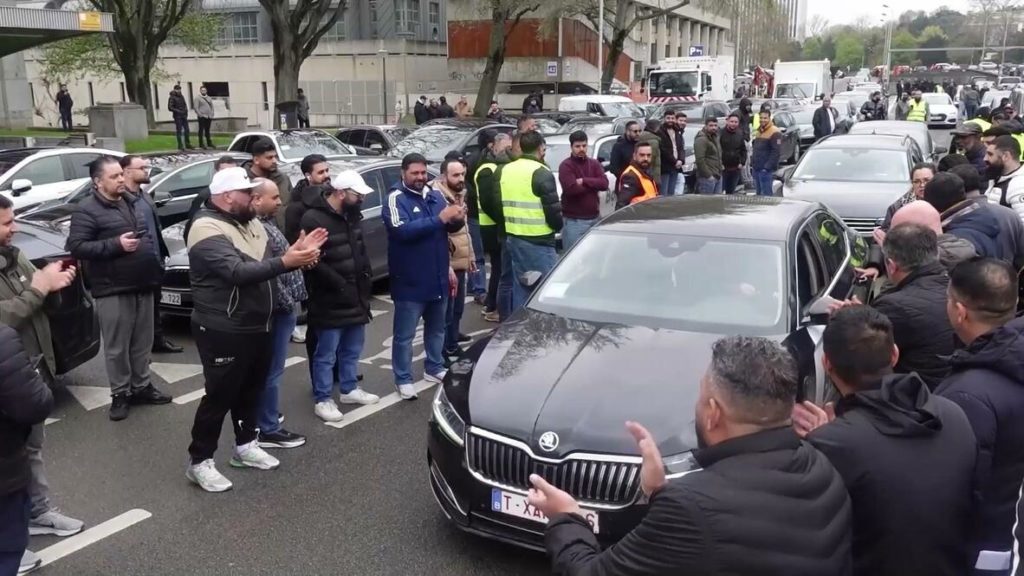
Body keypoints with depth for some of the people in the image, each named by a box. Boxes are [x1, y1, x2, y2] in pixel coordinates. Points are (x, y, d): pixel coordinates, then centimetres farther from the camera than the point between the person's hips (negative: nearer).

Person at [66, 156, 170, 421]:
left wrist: (157, 266, 15)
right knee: (117, 347, 0)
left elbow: (150, 235, 22)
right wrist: (116, 245, -22)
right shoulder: (87, 210, -9)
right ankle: (119, 394, 12)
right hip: (113, 290, -6)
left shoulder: (135, 202, 13)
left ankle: (141, 386, 26)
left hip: (143, 285, 6)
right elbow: (76, 247, -16)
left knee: (143, 342, 13)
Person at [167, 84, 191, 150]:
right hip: (177, 116, -6)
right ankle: (180, 145, 1)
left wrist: (186, 111, 5)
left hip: (184, 116, 6)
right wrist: (178, 111, -18)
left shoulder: (181, 96, 13)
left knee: (186, 130, 6)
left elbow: (185, 104, 23)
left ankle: (187, 144, 16)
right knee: (179, 131, -3)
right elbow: (170, 108, -12)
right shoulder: (172, 98, -7)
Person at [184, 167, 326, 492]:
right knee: (219, 396, 1)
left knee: (251, 390, 19)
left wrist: (298, 252, -9)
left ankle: (245, 446, 36)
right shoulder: (207, 230, -20)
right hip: (223, 332, -9)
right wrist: (286, 262, -37)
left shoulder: (251, 223, 9)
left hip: (257, 327, 9)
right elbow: (238, 272, -32)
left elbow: (268, 264, 11)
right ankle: (199, 462, 14)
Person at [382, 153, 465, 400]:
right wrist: (439, 219, -31)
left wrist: (458, 219, -13)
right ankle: (403, 379, 15)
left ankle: (434, 368, 37)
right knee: (405, 334, 4)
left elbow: (449, 228, 12)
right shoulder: (396, 198, -11)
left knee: (436, 328, 20)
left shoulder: (435, 195, 6)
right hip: (410, 281, -6)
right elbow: (402, 230, -27)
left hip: (438, 277, 6)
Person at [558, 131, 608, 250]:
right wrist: (593, 185, -8)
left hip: (595, 218, 6)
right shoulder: (566, 165, -7)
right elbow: (571, 189, -21)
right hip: (574, 221, -6)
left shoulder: (594, 164, 11)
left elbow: (604, 183, -3)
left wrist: (584, 181, -15)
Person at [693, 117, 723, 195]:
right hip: (707, 178, -9)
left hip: (718, 176, 10)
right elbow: (700, 160, -20)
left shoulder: (715, 138, 18)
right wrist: (708, 175, -20)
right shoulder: (701, 139, -13)